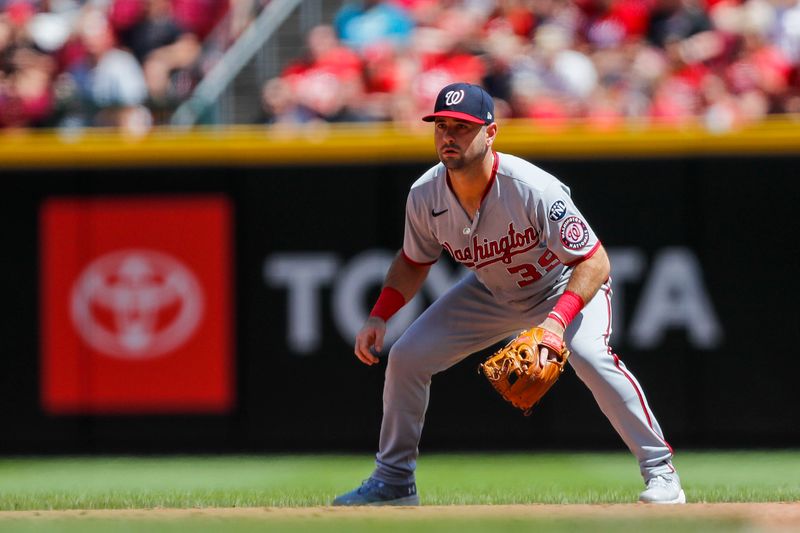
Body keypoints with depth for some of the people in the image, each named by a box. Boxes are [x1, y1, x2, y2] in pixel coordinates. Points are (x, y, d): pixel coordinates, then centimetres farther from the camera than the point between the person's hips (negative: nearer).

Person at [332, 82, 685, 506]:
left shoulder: (531, 189, -36)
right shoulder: (426, 196, -19)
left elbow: (595, 262, -33)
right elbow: (414, 262, 2)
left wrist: (557, 320, -47)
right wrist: (377, 318, -12)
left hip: (567, 285, -6)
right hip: (492, 293, 6)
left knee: (589, 355, -34)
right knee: (406, 356, -3)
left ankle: (660, 471, -24)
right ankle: (393, 480, 15)